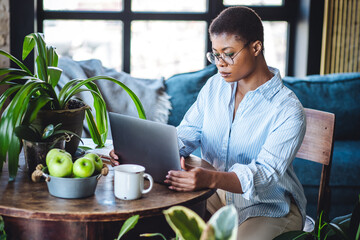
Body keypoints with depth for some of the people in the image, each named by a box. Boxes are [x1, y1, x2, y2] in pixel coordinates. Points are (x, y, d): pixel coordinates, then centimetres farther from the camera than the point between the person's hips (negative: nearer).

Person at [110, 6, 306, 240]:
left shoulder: (288, 111, -18)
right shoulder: (215, 86, 4)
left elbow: (265, 173, -27)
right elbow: (186, 135, -1)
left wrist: (211, 179, -46)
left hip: (269, 208, -4)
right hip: (217, 196, 5)